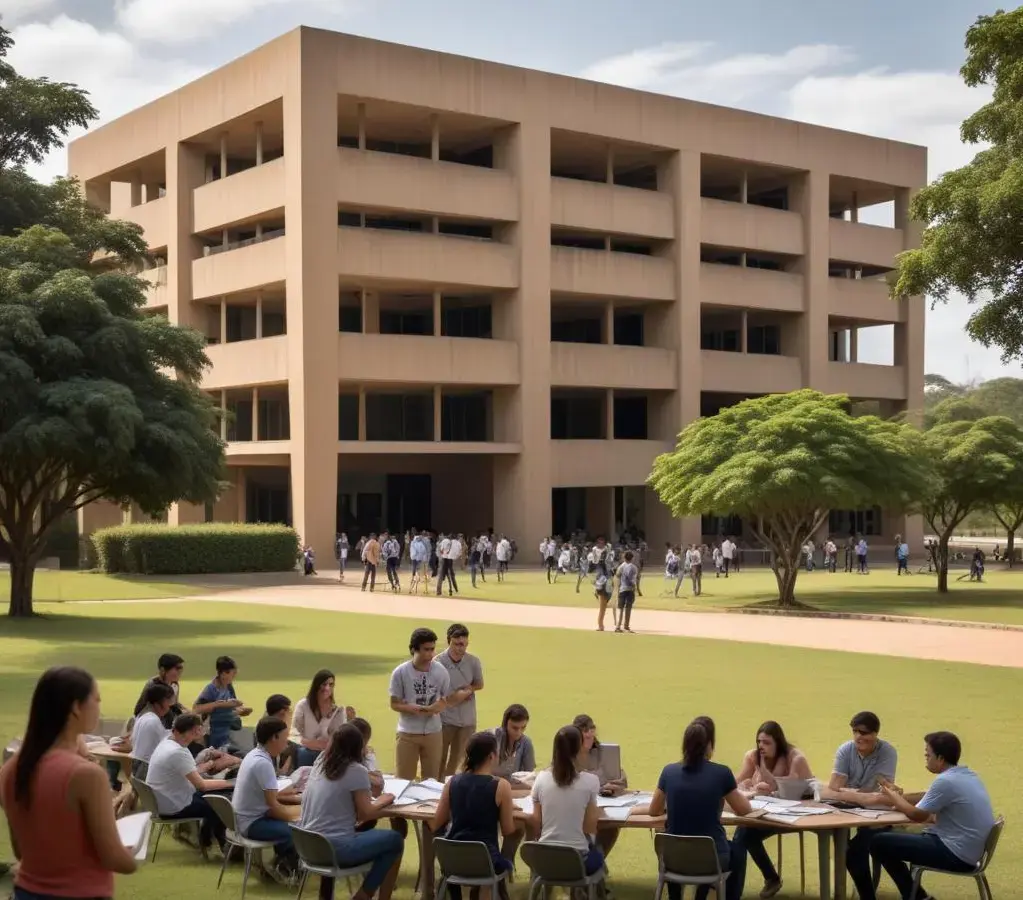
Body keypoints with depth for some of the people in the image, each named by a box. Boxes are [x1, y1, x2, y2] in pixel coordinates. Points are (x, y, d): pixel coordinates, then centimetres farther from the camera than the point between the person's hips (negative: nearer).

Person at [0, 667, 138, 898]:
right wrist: (132, 858, 4)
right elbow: (115, 860, -15)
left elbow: (21, 850, 10)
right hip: (80, 894, -7)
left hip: (27, 892, 7)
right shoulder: (87, 775, -22)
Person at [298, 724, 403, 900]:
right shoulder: (356, 771, -10)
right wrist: (383, 801, 11)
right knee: (395, 840, 6)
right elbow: (365, 815, -6)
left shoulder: (320, 763, 9)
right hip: (335, 849, -8)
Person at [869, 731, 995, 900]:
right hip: (967, 851, 10)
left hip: (956, 854, -10)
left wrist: (894, 797, 6)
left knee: (880, 843, -7)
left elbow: (917, 816, -10)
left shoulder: (946, 781, -21)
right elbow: (930, 798, 23)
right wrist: (901, 798, 17)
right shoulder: (967, 775, 9)